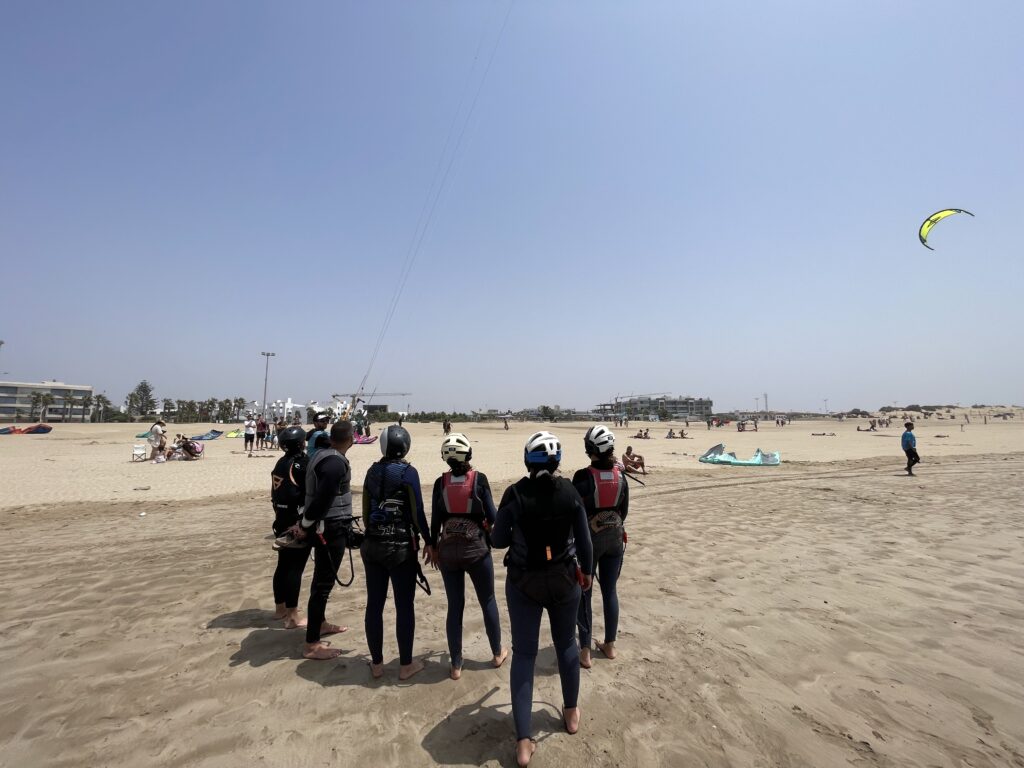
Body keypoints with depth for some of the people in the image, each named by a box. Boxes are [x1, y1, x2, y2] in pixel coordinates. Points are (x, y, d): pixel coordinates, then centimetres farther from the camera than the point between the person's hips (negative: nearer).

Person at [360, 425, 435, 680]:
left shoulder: (372, 471, 3)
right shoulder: (408, 472, -12)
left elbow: (365, 512, 9)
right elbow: (418, 513, -12)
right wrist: (429, 542, -1)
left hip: (372, 545, 5)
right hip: (402, 547, -5)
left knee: (374, 604, 13)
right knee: (404, 605, 7)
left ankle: (376, 663, 26)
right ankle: (406, 664, 19)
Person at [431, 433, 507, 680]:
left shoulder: (440, 483, -5)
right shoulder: (479, 479, -13)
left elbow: (435, 521, 0)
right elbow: (492, 516, -9)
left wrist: (433, 548, 14)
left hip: (448, 549, 2)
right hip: (476, 548, -2)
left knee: (455, 606, 14)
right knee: (488, 601, 17)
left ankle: (456, 665, 23)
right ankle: (497, 653, 33)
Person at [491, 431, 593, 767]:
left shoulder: (515, 494, -16)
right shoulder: (569, 491, -11)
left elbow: (498, 540, -7)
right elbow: (584, 540, -4)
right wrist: (587, 571, 14)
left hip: (523, 582, -2)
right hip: (564, 579, 2)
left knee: (524, 654, 12)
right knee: (566, 644, 24)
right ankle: (571, 713, 44)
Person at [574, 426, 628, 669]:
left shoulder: (583, 476, -17)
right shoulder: (620, 475, -3)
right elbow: (624, 510, 6)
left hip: (589, 538, -4)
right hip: (615, 538, 4)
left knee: (583, 594, 8)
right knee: (610, 591, 17)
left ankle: (585, 652, 15)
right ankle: (610, 645, 29)